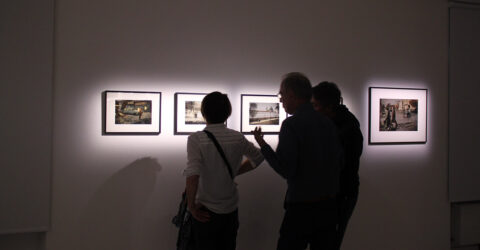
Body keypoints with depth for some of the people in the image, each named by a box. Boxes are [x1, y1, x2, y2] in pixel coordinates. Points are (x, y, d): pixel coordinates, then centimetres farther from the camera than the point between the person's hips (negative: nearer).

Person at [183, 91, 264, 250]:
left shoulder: (196, 139, -16)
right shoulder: (238, 138, -3)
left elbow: (193, 174, -27)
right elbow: (258, 157, 14)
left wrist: (191, 206, -17)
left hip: (206, 212, -4)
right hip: (231, 209, 4)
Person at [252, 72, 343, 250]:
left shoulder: (291, 124, -14)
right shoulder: (328, 123, 6)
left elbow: (285, 170, -17)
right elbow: (339, 163, 11)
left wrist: (263, 145, -7)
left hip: (301, 207, -7)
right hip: (329, 205, 7)